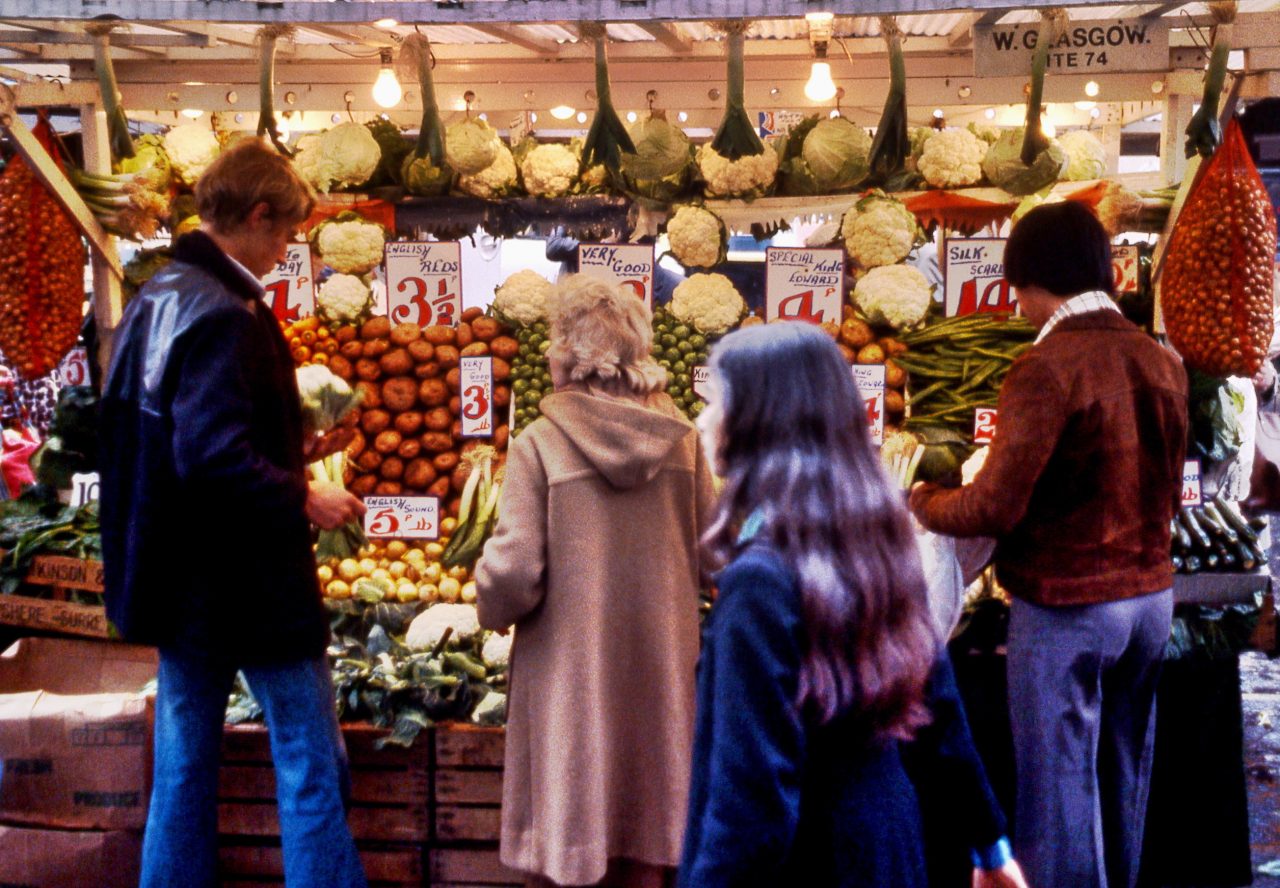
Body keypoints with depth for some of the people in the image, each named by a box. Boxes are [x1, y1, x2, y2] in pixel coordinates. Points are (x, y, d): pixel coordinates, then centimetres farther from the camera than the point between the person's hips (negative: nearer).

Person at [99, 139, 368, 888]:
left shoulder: (153, 301, 10)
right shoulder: (224, 316, -19)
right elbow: (214, 459, -28)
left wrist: (289, 455, 17)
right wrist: (302, 496, -14)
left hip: (179, 580, 9)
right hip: (251, 583, -9)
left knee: (183, 768, 14)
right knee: (311, 765, 1)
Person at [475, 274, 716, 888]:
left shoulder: (539, 445, -12)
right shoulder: (684, 440, -1)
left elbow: (514, 575, -15)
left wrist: (492, 609, 6)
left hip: (570, 670, -3)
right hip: (661, 668, 3)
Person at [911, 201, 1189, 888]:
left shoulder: (1046, 368, -19)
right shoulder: (1162, 361, 3)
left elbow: (995, 507, -19)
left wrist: (922, 504, -2)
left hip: (1066, 605, -7)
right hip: (1150, 595, 7)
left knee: (1059, 780, 4)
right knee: (1124, 776, 19)